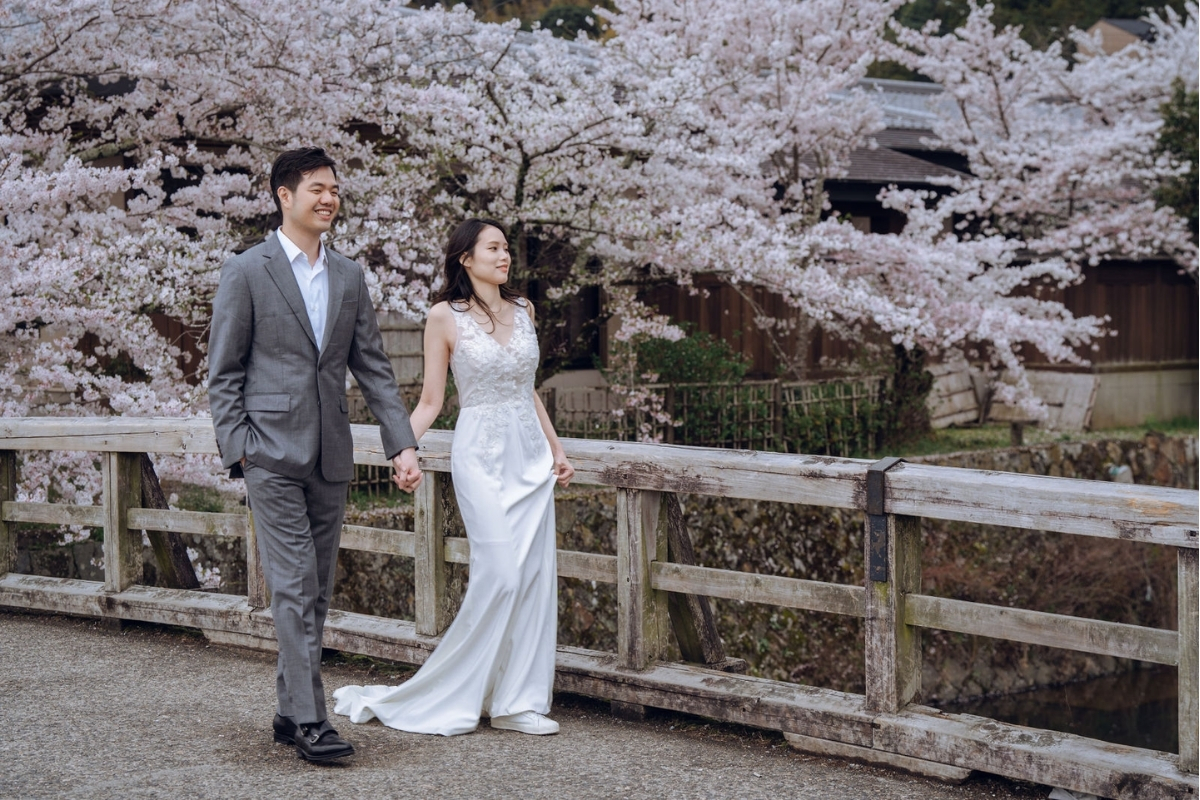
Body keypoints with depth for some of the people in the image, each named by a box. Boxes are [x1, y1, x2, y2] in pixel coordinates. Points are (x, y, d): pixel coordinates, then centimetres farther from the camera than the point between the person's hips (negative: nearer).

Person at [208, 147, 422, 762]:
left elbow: (373, 367, 12)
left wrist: (403, 444, 4)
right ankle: (308, 719, -8)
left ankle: (290, 712, 19)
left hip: (330, 456, 6)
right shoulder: (246, 272, -2)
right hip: (272, 452, -5)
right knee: (293, 588, -9)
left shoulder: (348, 277, 13)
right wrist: (237, 451, -9)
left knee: (317, 590, 9)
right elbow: (224, 372, -2)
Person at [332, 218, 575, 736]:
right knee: (500, 572, -13)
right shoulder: (446, 316, -3)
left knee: (537, 574, 0)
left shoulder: (522, 310, 11)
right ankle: (449, 696, 1)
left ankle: (517, 700, 8)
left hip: (531, 453, 6)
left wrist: (556, 448, 18)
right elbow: (430, 401, -2)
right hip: (482, 454, -5)